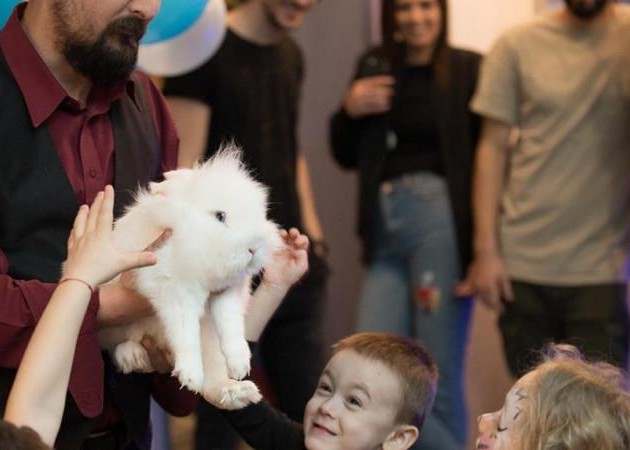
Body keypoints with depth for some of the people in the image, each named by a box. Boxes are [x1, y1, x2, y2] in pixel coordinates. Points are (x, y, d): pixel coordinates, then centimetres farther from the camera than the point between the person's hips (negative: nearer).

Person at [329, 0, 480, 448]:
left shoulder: (467, 68, -1)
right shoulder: (374, 67, 13)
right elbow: (346, 156, 18)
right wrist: (350, 110, -2)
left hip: (441, 221, -5)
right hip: (385, 231, 5)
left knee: (439, 377, -2)